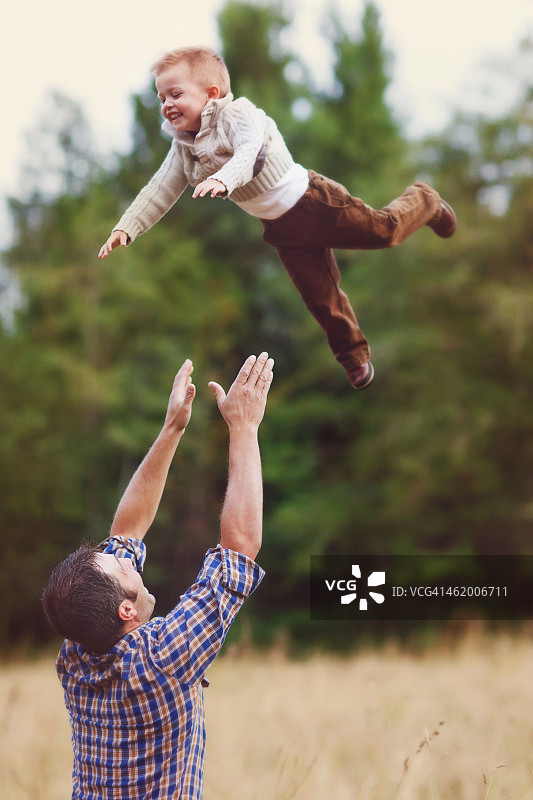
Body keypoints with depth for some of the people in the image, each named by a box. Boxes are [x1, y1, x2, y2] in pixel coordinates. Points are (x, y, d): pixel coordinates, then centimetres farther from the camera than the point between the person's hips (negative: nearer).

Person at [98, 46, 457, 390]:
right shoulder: (183, 147, 0)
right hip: (282, 229, 6)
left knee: (385, 228, -3)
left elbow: (249, 153, -39)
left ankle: (424, 202, 29)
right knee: (321, 297, 7)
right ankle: (354, 355, 22)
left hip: (311, 201, -6)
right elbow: (160, 191, 4)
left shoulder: (238, 114, -22)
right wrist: (126, 228, -6)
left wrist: (223, 180, -58)